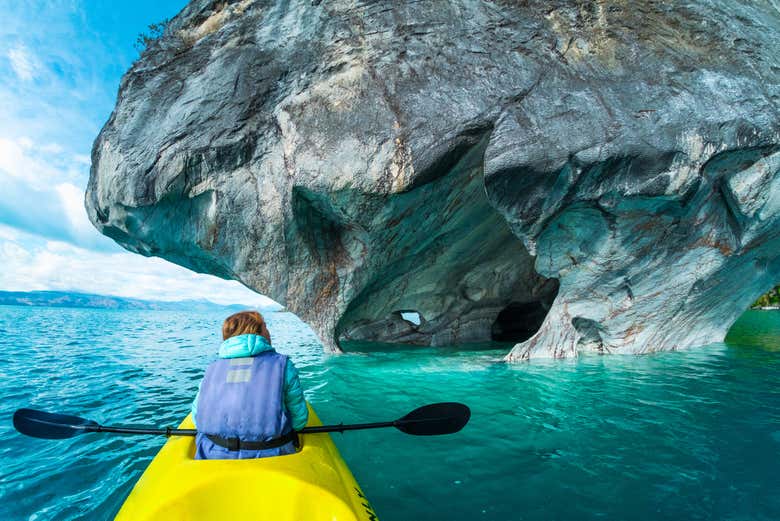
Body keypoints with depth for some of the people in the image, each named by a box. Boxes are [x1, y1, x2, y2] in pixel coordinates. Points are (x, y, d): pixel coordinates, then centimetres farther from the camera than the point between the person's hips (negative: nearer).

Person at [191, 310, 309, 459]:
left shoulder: (212, 370, 0)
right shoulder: (283, 365, -8)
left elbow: (198, 419, 8)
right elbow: (299, 421, -3)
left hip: (212, 458, 5)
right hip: (269, 460, -4)